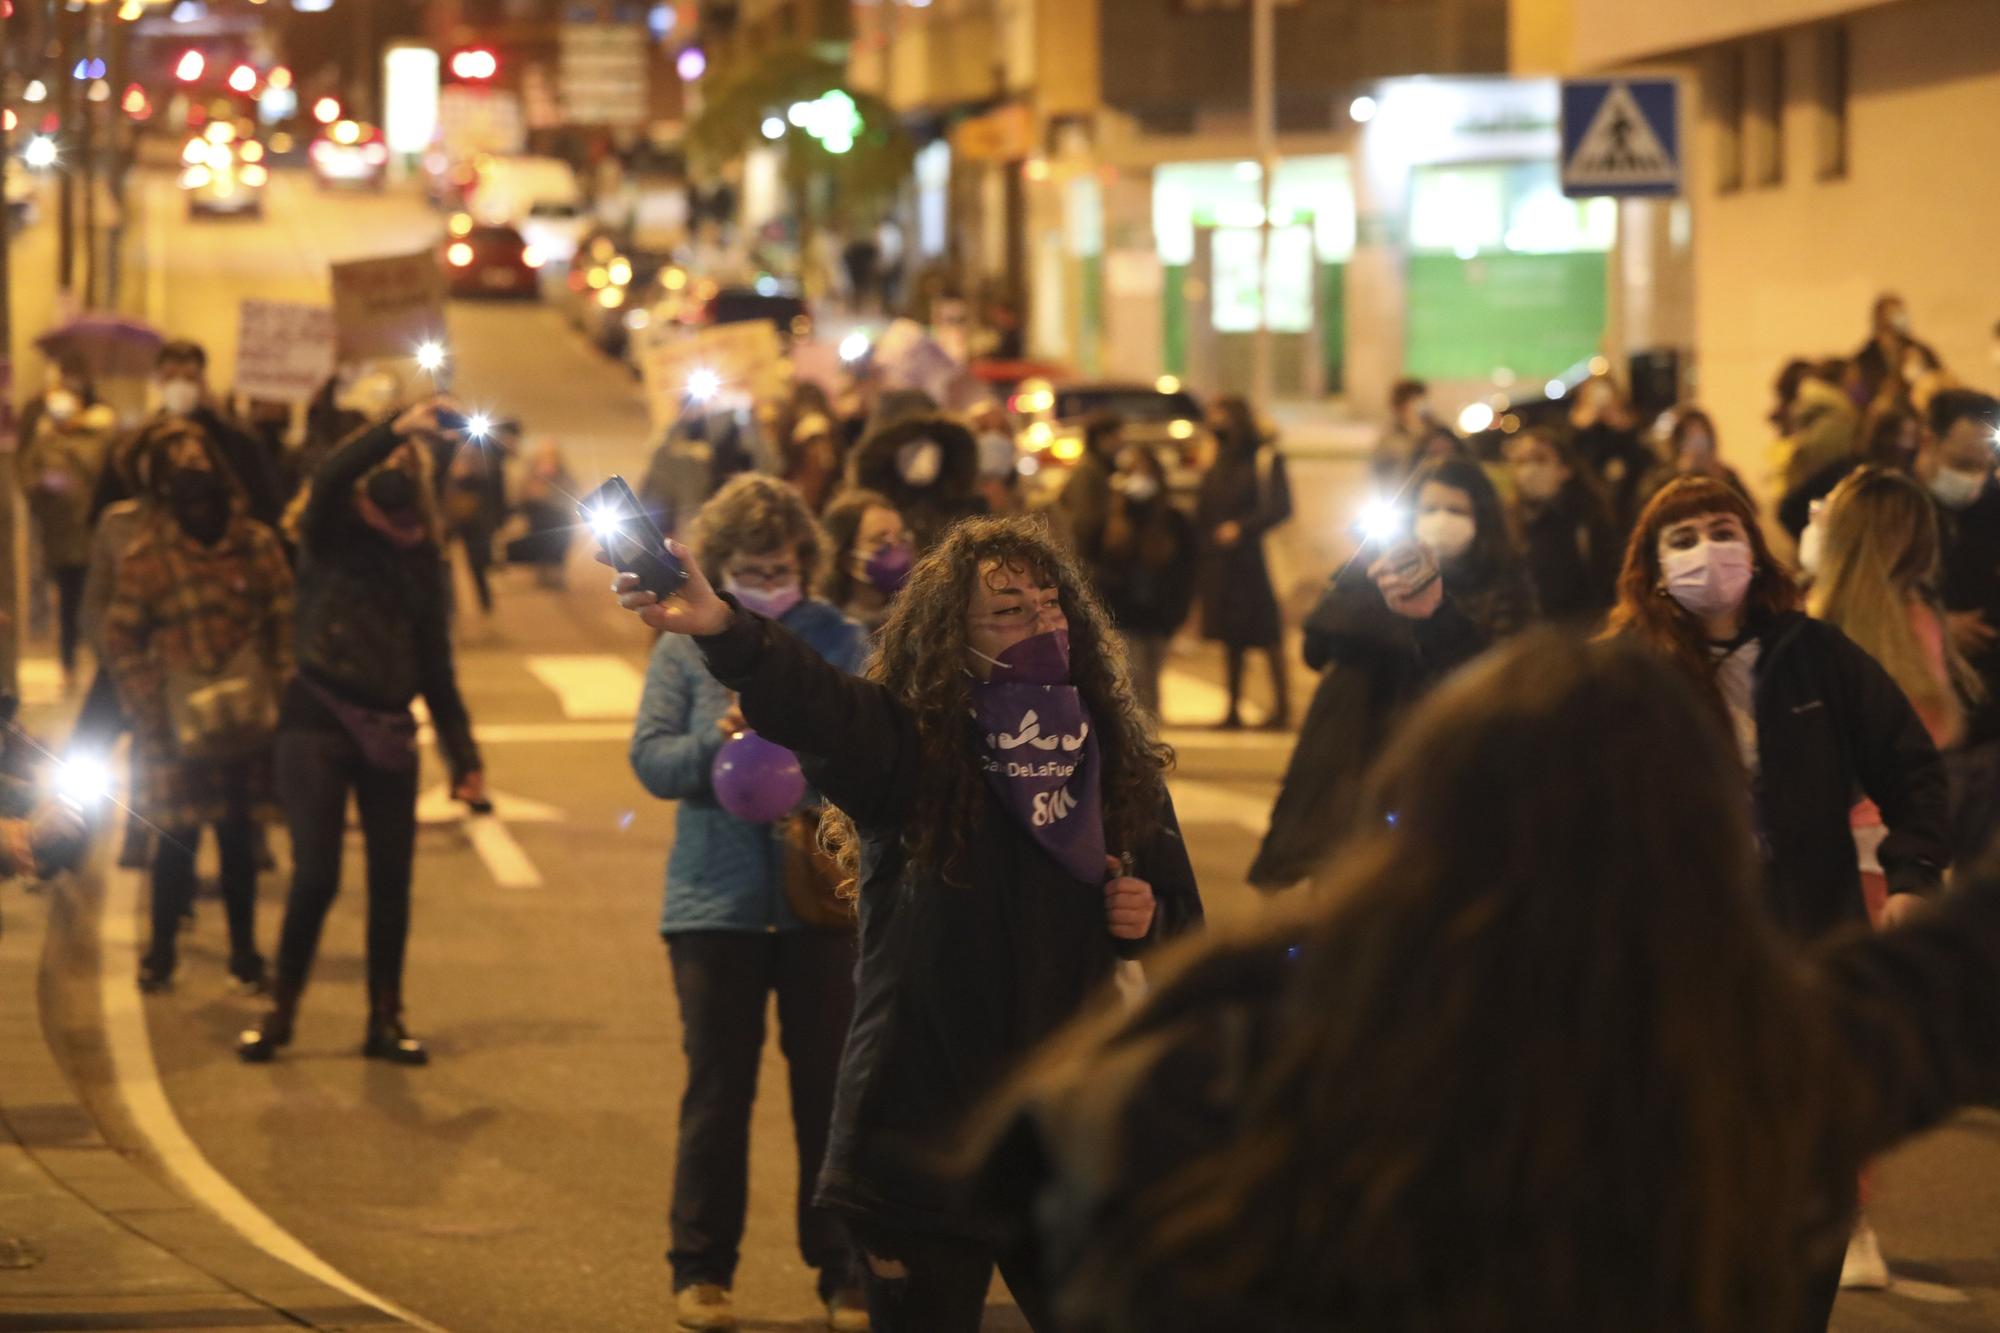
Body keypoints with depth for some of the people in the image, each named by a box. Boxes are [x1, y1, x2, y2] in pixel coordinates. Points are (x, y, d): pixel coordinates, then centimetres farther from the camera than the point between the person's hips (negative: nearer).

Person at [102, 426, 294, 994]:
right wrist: (152, 712, -7)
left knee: (239, 839, 9)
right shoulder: (147, 554, -6)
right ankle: (160, 952, 17)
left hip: (248, 722, 2)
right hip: (179, 727, -2)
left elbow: (286, 624, 5)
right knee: (178, 838, 2)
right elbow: (121, 639, -2)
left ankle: (244, 951, 21)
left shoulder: (256, 543, -1)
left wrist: (281, 696, -2)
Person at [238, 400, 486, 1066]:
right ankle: (279, 1014, 6)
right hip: (318, 721, -4)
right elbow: (331, 479, -23)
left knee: (392, 880, 3)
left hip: (389, 734, 4)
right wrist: (398, 429, -31)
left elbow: (437, 671, 12)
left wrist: (463, 756, 5)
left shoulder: (422, 563, 10)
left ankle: (386, 1020, 13)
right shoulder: (330, 539, 1)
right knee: (316, 873, -8)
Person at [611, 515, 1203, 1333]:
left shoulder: (1114, 757, 4)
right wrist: (721, 628, -51)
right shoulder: (909, 749, -9)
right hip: (921, 1143, -4)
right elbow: (809, 699, -31)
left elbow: (1182, 916, 19)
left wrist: (1149, 919, -5)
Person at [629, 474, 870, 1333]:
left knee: (831, 1085, 5)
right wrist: (716, 744, -21)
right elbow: (650, 757, -2)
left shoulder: (843, 643, 3)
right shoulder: (685, 647, 5)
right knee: (716, 1085, 5)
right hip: (718, 899, 0)